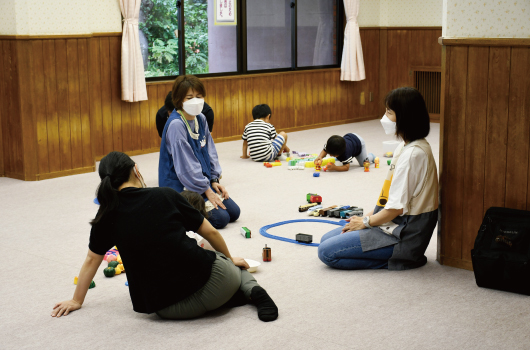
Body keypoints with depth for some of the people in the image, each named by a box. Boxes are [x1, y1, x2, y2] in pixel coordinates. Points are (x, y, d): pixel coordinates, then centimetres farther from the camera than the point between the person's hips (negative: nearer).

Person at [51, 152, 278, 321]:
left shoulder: (107, 216, 4)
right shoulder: (166, 196, 1)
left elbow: (92, 260, 17)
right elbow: (210, 232, 8)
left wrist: (76, 301, 31)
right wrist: (230, 259, 27)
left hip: (169, 309, 2)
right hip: (210, 280, -2)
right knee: (237, 268, 34)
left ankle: (238, 294, 5)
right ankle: (251, 290, 1)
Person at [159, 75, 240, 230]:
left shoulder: (201, 119, 4)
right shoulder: (176, 125, -22)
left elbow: (210, 150, 12)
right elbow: (185, 166, -22)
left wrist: (214, 180, 4)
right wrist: (206, 190, -16)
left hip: (203, 180, 9)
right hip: (180, 186, -8)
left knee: (234, 212, 6)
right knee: (220, 218, -16)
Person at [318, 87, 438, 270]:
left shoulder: (413, 154, -24)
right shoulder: (406, 147, 8)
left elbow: (397, 207, -23)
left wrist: (366, 222, -9)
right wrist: (369, 216, 9)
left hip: (401, 235, -10)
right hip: (394, 224, 10)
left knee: (327, 252, -12)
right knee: (326, 239, 15)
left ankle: (400, 258, -5)